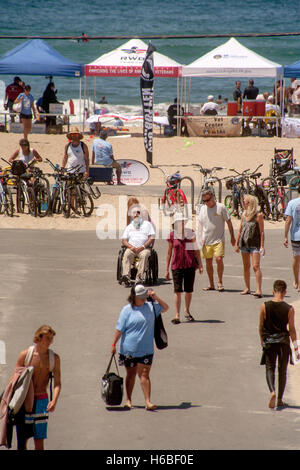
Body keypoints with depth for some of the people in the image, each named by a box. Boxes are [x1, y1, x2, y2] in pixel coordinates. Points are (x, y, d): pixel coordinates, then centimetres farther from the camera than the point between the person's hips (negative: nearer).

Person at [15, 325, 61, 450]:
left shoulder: (54, 358, 3)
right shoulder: (25, 355, -1)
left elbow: (57, 383, -1)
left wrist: (54, 401, -19)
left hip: (41, 401, 1)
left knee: (39, 440, 0)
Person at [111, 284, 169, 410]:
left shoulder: (151, 307, 4)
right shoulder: (127, 310, -5)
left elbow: (165, 308, 16)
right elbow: (119, 329, -3)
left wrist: (156, 298, 1)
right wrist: (114, 344, -6)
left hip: (146, 350, 1)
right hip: (129, 349, -1)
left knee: (144, 375, -6)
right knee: (131, 374, 12)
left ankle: (148, 401, -9)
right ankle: (128, 400, 25)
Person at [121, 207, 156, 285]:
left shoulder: (147, 224, 17)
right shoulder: (129, 227, 24)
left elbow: (151, 238, 5)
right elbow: (124, 240, 14)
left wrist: (143, 246, -11)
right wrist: (130, 246, -9)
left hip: (144, 248, -2)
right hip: (131, 248, 2)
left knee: (144, 255, -37)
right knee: (127, 255, -33)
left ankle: (139, 277, -45)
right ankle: (126, 276, -48)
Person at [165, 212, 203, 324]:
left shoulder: (190, 233, 2)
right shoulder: (172, 235, 0)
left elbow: (196, 250, 5)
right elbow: (169, 253, 6)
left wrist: (200, 265, 0)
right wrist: (167, 270, 6)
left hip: (190, 265, 1)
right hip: (177, 265, -1)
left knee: (189, 290, 9)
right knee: (177, 290, -7)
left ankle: (187, 311, 30)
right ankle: (177, 315, -5)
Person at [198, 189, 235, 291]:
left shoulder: (221, 207, -4)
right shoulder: (203, 209, 8)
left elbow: (229, 222, 2)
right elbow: (200, 224, 13)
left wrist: (232, 237, 3)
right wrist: (201, 238, 3)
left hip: (218, 240, -4)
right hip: (206, 241, 4)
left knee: (219, 259, -16)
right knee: (208, 262, 6)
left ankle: (220, 282, -3)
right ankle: (211, 284, 16)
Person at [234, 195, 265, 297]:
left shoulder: (258, 215, -8)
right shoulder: (244, 214, 9)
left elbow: (262, 232, -8)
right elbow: (240, 230, 15)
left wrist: (262, 246, -12)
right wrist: (236, 244, 13)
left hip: (255, 244, -6)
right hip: (244, 243, 6)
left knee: (256, 266, -13)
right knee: (246, 267, 11)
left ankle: (258, 290, -17)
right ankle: (247, 288, 21)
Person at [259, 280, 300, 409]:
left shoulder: (264, 306, -7)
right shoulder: (289, 309, -9)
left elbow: (261, 326, 1)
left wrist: (262, 340, 18)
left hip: (269, 342, 0)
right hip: (283, 341, 0)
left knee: (270, 368, 8)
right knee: (282, 371, 13)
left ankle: (272, 391, -19)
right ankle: (280, 400, 18)